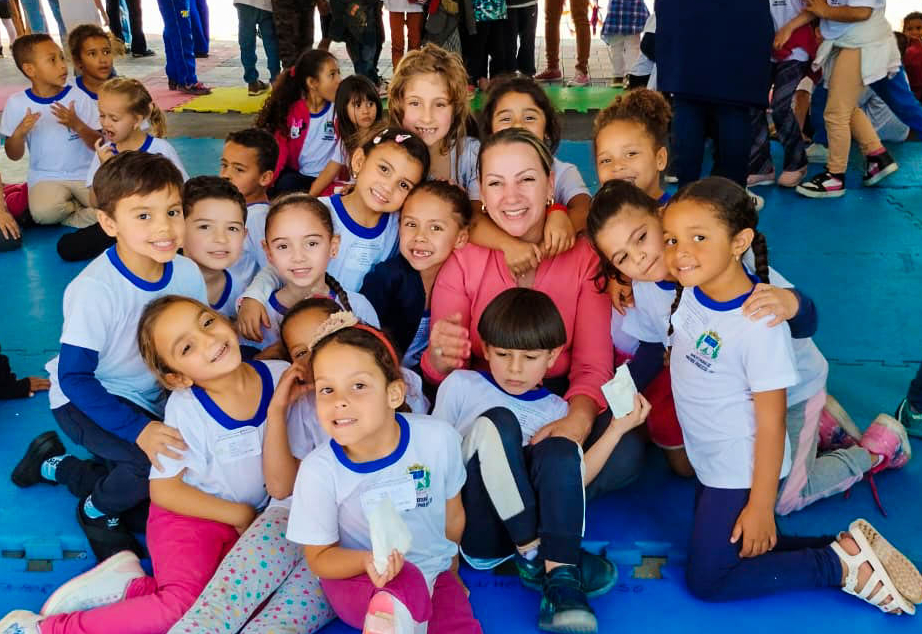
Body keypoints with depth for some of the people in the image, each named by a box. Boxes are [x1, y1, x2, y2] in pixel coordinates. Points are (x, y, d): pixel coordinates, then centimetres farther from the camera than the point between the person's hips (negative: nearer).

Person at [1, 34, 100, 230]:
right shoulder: (17, 103, -1)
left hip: (85, 175, 0)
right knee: (43, 212, -32)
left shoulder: (78, 97, -3)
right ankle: (81, 207, 0)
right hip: (46, 177, 0)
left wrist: (77, 125, -22)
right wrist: (19, 133, -16)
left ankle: (73, 219, 0)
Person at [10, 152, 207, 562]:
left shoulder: (187, 274, -13)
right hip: (87, 400, -6)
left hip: (151, 397, 6)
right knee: (160, 458, -28)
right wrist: (138, 430, -34)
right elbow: (75, 377, -25)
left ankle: (56, 465, 20)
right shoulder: (95, 290, -28)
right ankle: (97, 511, 7)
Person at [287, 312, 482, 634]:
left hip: (432, 576, 3)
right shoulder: (318, 471, -23)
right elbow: (320, 557, -9)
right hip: (356, 580, -2)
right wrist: (368, 561, -30)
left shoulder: (439, 438, -19)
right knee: (405, 582, -33)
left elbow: (452, 514, 1)